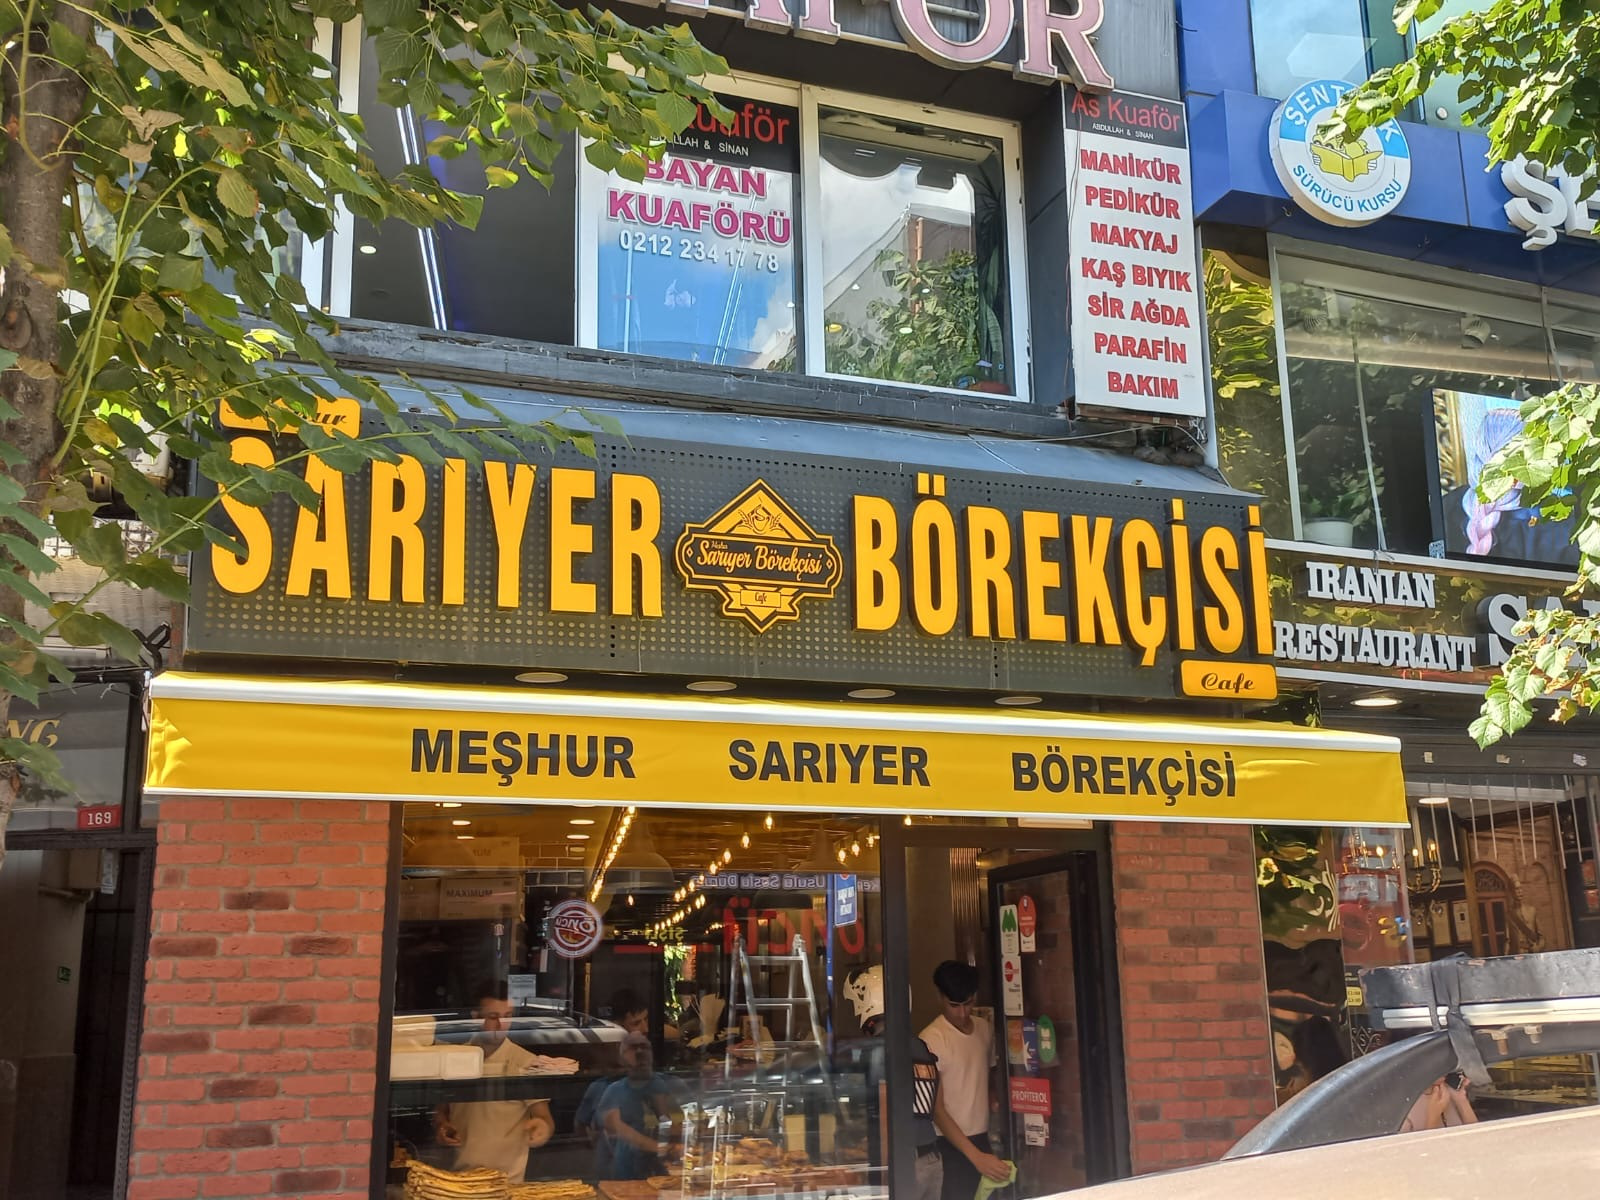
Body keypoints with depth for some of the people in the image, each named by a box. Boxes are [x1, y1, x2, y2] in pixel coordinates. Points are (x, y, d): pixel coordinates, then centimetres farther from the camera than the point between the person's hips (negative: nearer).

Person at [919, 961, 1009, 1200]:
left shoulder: (985, 1030, 4)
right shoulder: (931, 1039, -15)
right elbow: (936, 1109, -16)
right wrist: (975, 1156, -23)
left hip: (982, 1139, 5)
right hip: (950, 1145, -5)